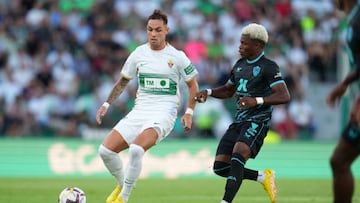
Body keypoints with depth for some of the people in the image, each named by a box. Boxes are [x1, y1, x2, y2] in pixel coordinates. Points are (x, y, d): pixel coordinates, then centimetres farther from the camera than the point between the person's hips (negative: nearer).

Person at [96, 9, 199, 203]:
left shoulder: (177, 57, -2)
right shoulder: (139, 53, 6)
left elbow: (192, 85, 9)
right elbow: (123, 81, 19)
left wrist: (189, 112, -2)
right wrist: (106, 104, 11)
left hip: (163, 114, -5)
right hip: (139, 112, 5)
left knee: (136, 149, -31)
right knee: (106, 150, -9)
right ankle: (122, 185, 19)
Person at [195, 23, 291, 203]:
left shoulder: (268, 67, -8)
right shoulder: (240, 65, 16)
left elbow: (284, 96, -19)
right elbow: (228, 90, 32)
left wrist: (257, 101, -31)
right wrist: (208, 92, 12)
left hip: (257, 121, -8)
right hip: (239, 121, 8)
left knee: (237, 158, -28)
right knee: (220, 167, 1)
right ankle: (263, 177, 18)